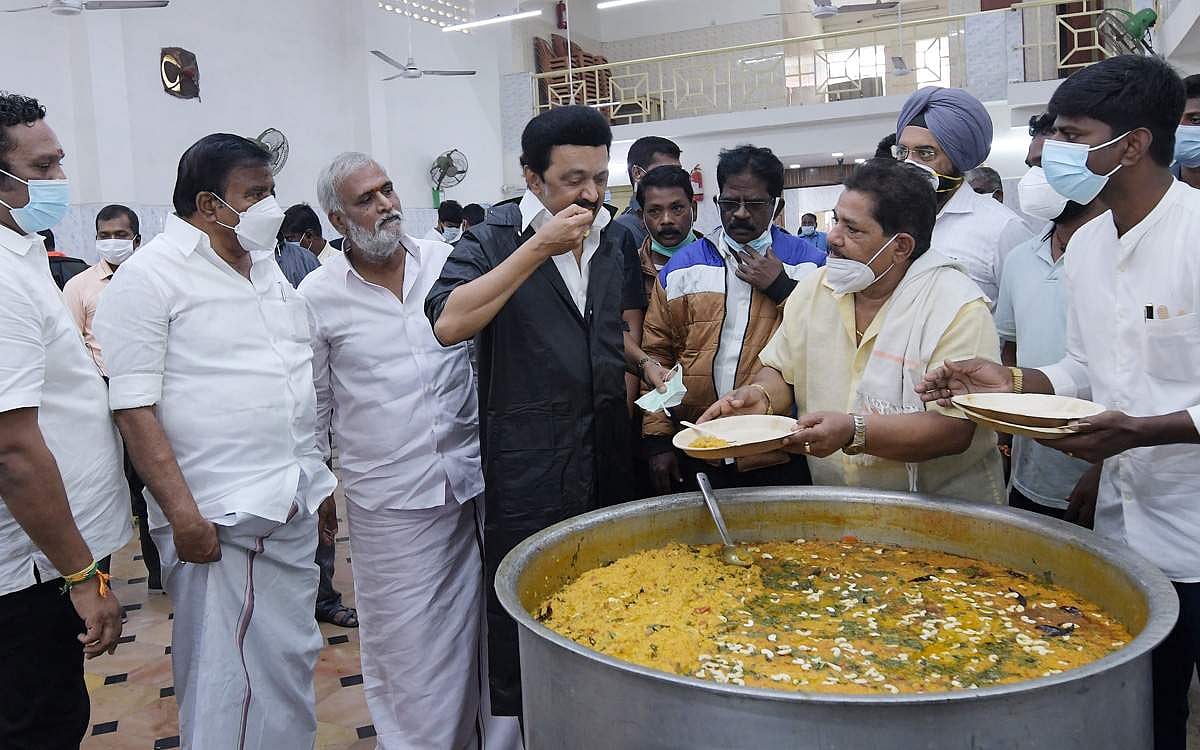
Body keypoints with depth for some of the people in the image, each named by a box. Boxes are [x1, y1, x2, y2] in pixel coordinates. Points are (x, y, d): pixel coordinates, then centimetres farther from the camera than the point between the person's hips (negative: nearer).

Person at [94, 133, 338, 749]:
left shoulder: (267, 266, 13)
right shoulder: (150, 276, -9)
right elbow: (133, 409, -14)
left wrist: (319, 480, 18)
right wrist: (183, 514, -19)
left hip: (294, 510, 7)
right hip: (217, 521, -7)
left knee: (292, 664, 17)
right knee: (226, 681, 3)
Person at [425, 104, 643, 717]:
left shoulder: (617, 238, 10)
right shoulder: (496, 237, -6)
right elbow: (448, 322, -21)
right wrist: (538, 249, -21)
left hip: (607, 457, 5)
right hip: (526, 464, -5)